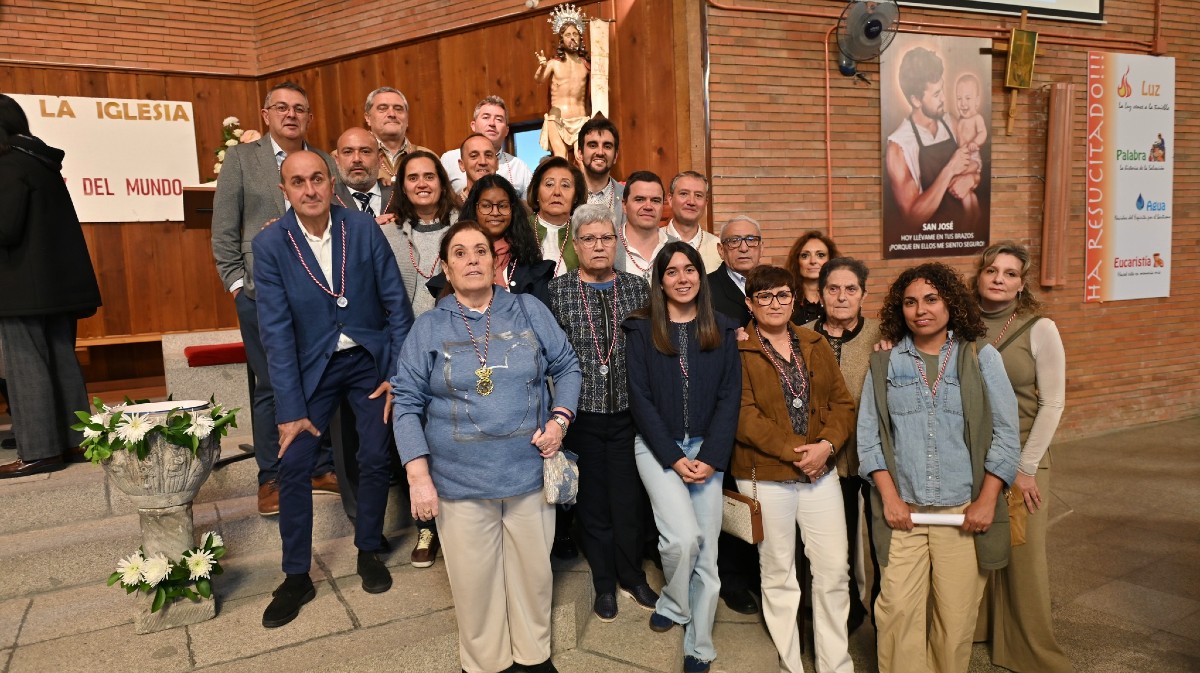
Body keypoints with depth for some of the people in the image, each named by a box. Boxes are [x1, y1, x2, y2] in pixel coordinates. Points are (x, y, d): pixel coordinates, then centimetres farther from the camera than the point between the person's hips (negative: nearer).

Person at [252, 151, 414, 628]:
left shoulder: (364, 228, -10)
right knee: (293, 465, -2)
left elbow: (396, 302, -6)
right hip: (312, 367, 0)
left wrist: (400, 373, -8)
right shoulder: (270, 244, -11)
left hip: (369, 360, 0)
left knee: (376, 459, 2)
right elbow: (276, 329, -12)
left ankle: (369, 551, 26)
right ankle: (296, 577, 15)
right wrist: (291, 407, -14)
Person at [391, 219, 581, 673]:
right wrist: (419, 476, -9)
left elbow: (567, 367, 10)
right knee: (475, 581, 10)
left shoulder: (530, 312, 2)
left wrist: (559, 419, -7)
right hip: (459, 481, -1)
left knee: (532, 571, 14)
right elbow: (407, 403, -1)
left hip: (530, 472, 1)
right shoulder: (428, 328, -1)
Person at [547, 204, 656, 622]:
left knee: (629, 498, 9)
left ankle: (632, 577, 32)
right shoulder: (557, 292, -3)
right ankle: (604, 584, 29)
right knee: (592, 500, 11)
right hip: (582, 415, -1)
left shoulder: (636, 288, 3)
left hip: (628, 413, 1)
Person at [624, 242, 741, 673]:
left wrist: (711, 457, -10)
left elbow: (729, 397, 0)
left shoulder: (722, 330, 4)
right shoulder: (642, 330, -1)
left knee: (706, 550, 3)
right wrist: (674, 458, -11)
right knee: (683, 537, -19)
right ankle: (673, 604, 11)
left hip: (707, 448, 2)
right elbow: (640, 398, -5)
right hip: (657, 447, -2)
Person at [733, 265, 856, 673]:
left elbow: (842, 402, 6)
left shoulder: (816, 345, 11)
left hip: (822, 471, 4)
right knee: (778, 576, 8)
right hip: (765, 475, -4)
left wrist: (827, 445, -11)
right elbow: (744, 414, -13)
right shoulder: (737, 351, -4)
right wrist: (792, 451, -18)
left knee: (834, 571, 7)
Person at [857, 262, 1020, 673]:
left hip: (964, 511, 0)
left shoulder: (982, 359, 3)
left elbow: (1005, 434, 0)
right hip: (903, 510, 1)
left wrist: (987, 501, -6)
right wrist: (889, 497, -6)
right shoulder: (884, 364, 5)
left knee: (957, 615, 5)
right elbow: (868, 437, 3)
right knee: (898, 609, -3)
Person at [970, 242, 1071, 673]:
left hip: (1020, 458, -2)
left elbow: (1052, 403, -8)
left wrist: (1025, 468, -10)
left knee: (1023, 555, 4)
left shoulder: (1039, 329, -8)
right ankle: (975, 626, 33)